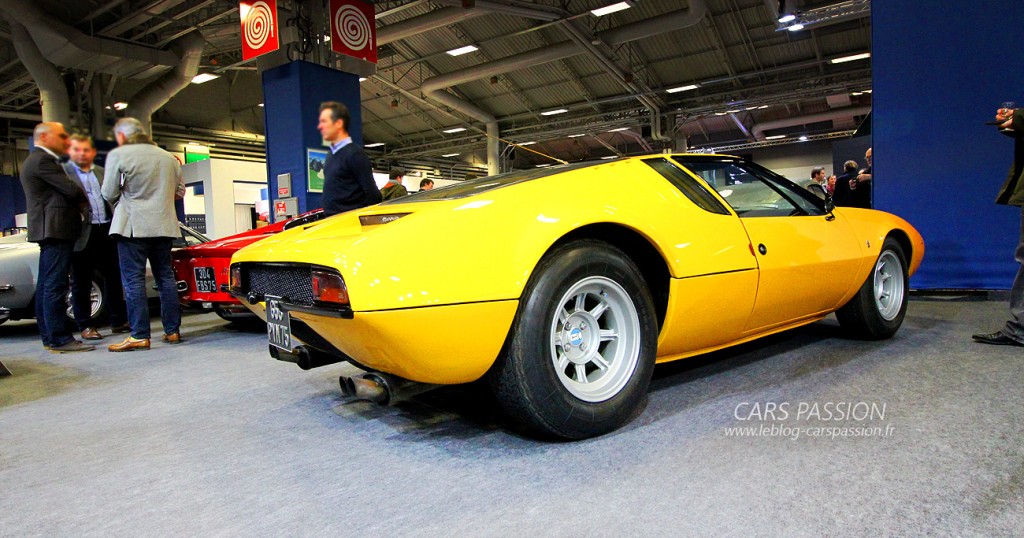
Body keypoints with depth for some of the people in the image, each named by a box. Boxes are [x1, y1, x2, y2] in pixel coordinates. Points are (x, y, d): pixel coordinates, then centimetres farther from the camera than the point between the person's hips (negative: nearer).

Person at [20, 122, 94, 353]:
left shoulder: (37, 160, 23)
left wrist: (78, 201, 2)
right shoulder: (42, 160, -11)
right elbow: (71, 189, -16)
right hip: (55, 229, -11)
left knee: (46, 285, 11)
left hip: (50, 230, 11)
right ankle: (60, 339, -11)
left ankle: (49, 336, 17)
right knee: (55, 285, -11)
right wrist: (84, 199, 5)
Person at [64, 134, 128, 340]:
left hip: (106, 231, 5)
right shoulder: (62, 171, 0)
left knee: (113, 277, 10)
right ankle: (85, 326, 12)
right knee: (81, 282, 4)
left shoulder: (102, 172, 16)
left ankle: (118, 321, 20)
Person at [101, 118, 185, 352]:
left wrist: (124, 199, 17)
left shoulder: (118, 155, -4)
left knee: (133, 280, -2)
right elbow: (180, 191, 14)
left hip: (133, 225, -5)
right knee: (165, 277, 10)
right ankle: (173, 330, 11)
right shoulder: (168, 157, 10)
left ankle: (139, 336, -3)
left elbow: (109, 194, -3)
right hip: (163, 226, 5)